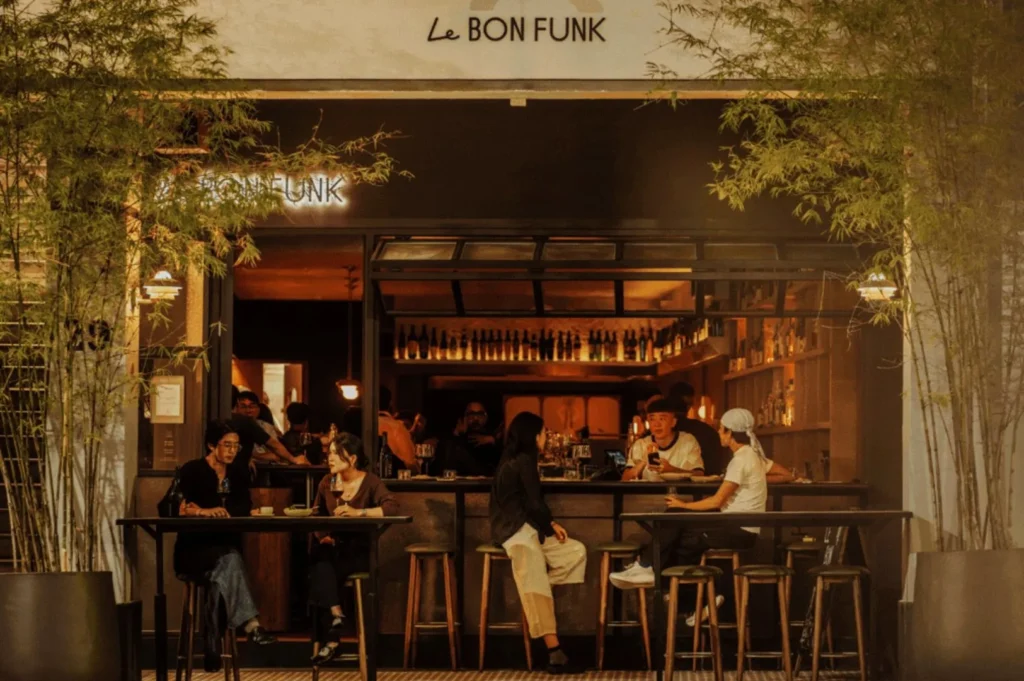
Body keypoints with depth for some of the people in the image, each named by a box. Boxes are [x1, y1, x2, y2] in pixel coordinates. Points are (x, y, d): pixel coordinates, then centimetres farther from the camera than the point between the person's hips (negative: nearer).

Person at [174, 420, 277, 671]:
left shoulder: (239, 475, 14)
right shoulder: (192, 471, 0)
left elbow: (245, 510, 0)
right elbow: (179, 509, -12)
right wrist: (204, 512, -30)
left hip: (226, 548, 4)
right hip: (194, 550, -4)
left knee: (220, 576, -32)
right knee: (229, 559, -36)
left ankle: (213, 651, -35)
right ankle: (251, 625, -51)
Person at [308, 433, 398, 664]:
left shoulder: (370, 482, -7)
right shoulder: (327, 482, 8)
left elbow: (392, 507, -23)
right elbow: (316, 515, 12)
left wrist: (358, 512, -33)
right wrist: (322, 535, -10)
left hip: (360, 550, -4)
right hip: (334, 546, 4)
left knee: (324, 567, -30)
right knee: (320, 561, -31)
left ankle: (333, 636, -23)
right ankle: (337, 618, -32)